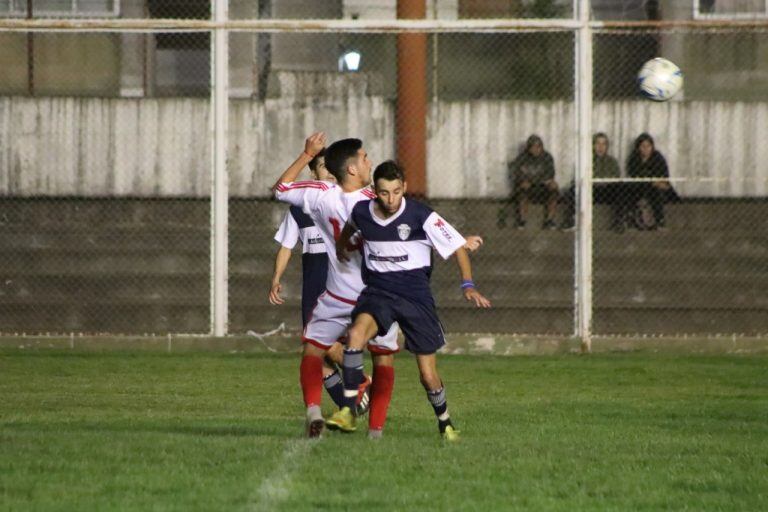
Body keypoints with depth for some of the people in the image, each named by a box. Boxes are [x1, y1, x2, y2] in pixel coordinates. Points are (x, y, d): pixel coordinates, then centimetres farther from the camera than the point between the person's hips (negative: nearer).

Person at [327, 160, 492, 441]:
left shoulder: (421, 216, -13)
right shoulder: (361, 212, -3)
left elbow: (458, 246, -8)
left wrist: (468, 285, -19)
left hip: (415, 295, -2)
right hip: (378, 290, 2)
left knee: (428, 374, 0)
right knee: (356, 334, -31)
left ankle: (445, 424, 29)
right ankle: (348, 412, -28)